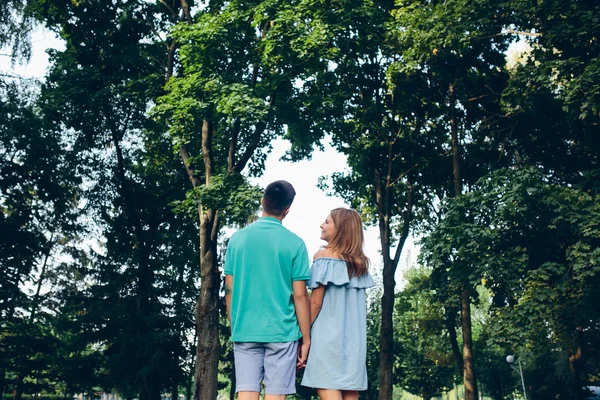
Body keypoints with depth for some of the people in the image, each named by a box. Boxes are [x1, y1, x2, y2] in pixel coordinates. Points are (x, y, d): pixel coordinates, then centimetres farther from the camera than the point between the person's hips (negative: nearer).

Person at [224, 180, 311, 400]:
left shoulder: (237, 238, 3)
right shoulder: (294, 243, -5)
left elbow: (230, 290, 6)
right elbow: (299, 295, -5)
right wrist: (306, 339, 2)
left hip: (245, 331, 3)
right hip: (281, 332, -2)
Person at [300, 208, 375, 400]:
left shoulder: (323, 256, -6)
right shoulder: (360, 263, 12)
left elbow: (316, 302, -9)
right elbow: (358, 304, 12)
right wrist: (352, 330, 17)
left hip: (329, 334, -6)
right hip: (354, 337, 7)